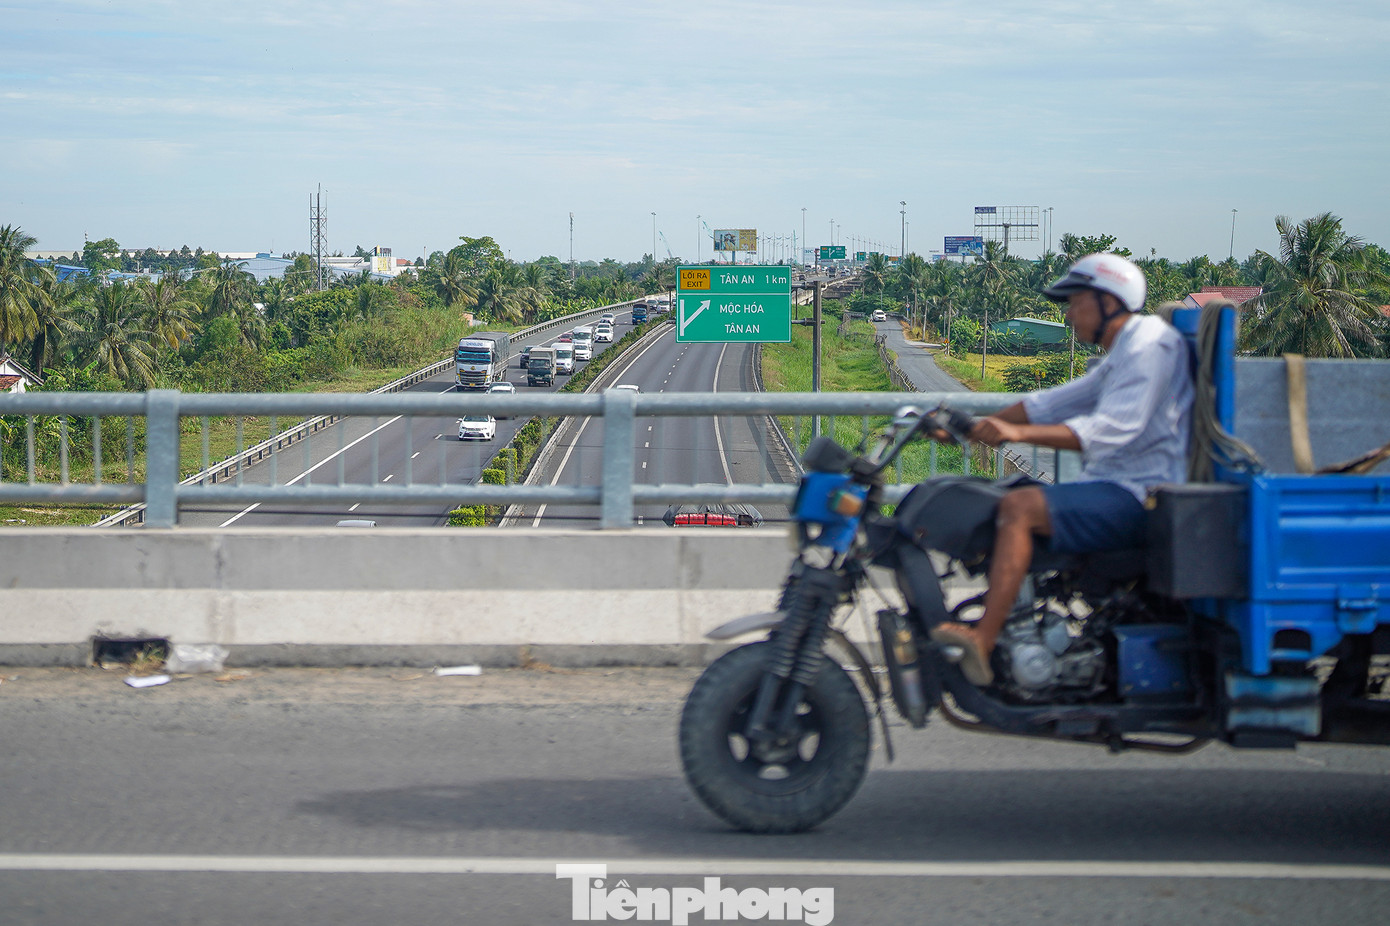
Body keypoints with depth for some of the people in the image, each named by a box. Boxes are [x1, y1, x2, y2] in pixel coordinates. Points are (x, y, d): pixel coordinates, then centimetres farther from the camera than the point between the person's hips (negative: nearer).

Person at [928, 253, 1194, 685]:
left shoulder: (1151, 346, -13)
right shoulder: (1120, 357, 21)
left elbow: (1114, 428, -27)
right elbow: (1053, 404, 22)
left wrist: (1018, 433, -32)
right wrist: (976, 426, 11)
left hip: (1137, 498, -11)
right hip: (1114, 489, 11)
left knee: (1020, 507, -25)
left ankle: (981, 645, -32)